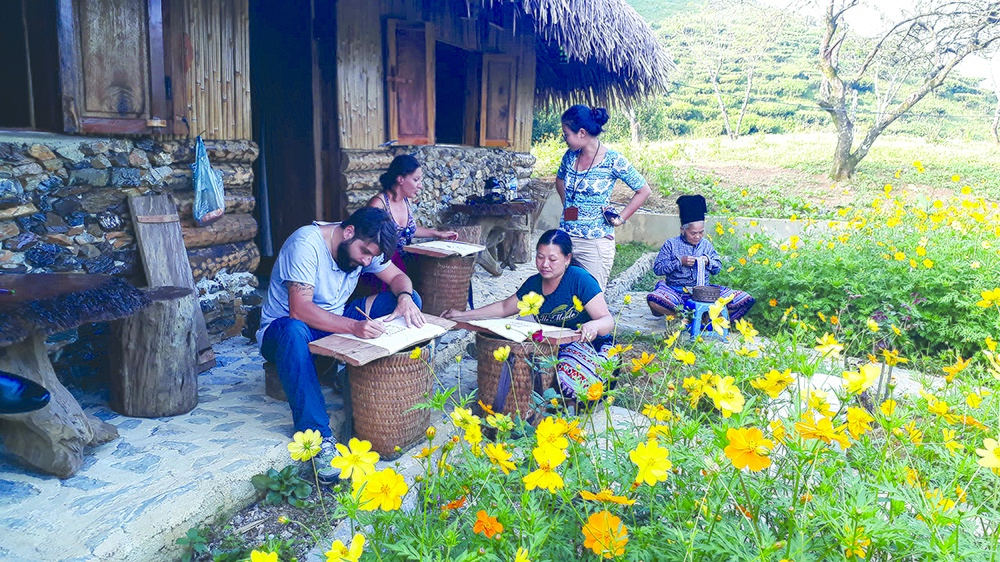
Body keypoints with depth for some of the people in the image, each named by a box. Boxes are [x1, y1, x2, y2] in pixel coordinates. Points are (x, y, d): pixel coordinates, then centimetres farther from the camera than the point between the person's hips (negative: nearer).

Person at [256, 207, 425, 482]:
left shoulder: (364, 244, -6)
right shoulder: (307, 243, -27)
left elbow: (398, 277, 3)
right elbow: (299, 309, -35)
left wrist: (405, 297, -21)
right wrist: (354, 327, -48)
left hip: (338, 320, 7)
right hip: (284, 326, -6)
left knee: (410, 298, -10)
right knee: (294, 331, -44)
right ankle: (318, 437, -40)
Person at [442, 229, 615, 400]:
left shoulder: (580, 280, -15)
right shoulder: (534, 283, 5)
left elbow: (608, 320, -17)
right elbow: (504, 307, 19)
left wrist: (594, 326, -42)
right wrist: (463, 315, 15)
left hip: (591, 346, -6)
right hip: (552, 346, 6)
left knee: (565, 379, -36)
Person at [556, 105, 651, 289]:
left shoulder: (613, 161, -11)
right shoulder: (570, 156, 5)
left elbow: (643, 191, -2)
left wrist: (621, 218, -5)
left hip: (596, 242, -5)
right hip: (565, 237, 5)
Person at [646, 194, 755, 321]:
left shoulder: (706, 245, 15)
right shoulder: (671, 244, 4)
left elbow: (718, 268, 20)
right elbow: (657, 268, -2)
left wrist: (708, 262, -2)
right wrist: (680, 262, -12)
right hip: (676, 291, -3)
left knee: (745, 299, -18)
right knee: (654, 300, -40)